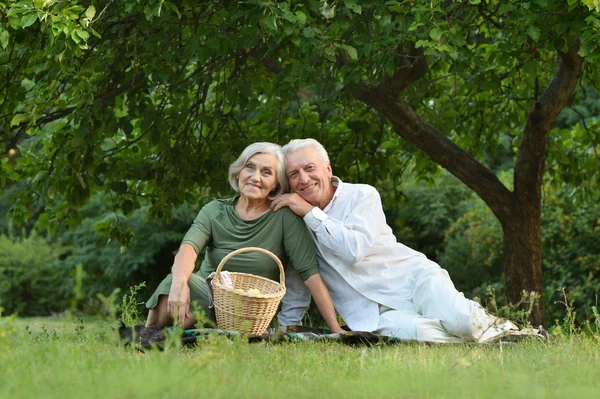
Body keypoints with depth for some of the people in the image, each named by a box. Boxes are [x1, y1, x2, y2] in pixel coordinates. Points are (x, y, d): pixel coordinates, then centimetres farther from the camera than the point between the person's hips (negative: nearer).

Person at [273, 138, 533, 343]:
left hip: (410, 278, -1)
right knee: (420, 333, -34)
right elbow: (297, 285, 23)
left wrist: (311, 213, -15)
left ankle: (486, 324, 6)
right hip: (374, 315, 1)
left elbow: (355, 249, -20)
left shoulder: (362, 196, -1)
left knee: (458, 322, -32)